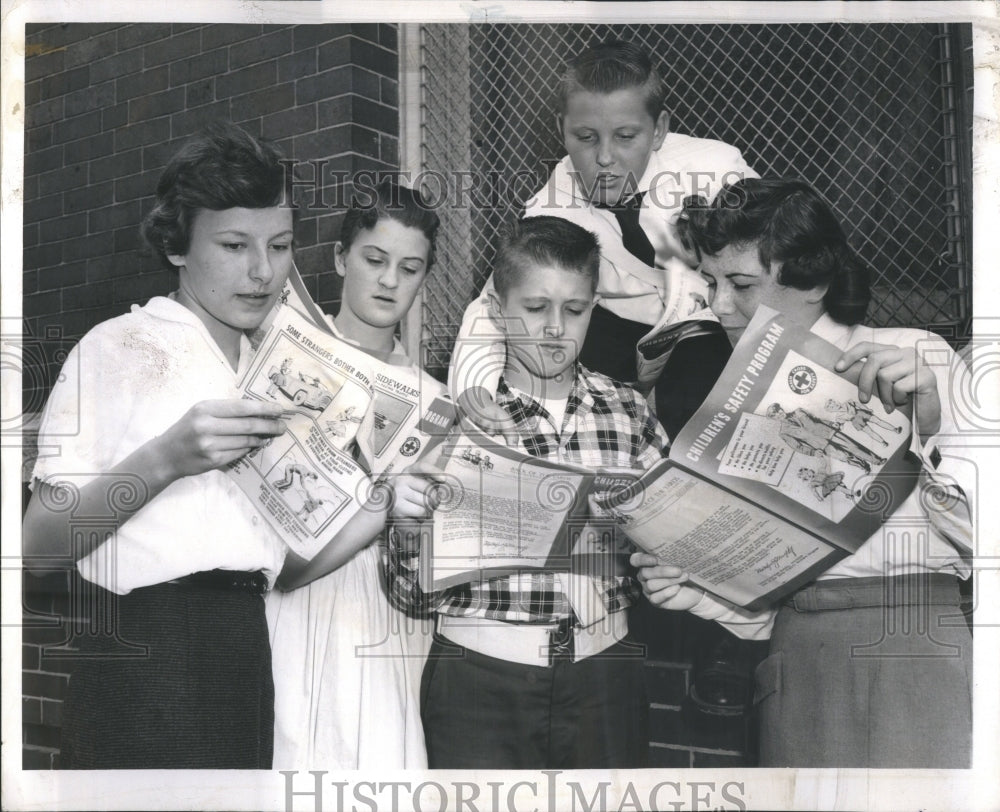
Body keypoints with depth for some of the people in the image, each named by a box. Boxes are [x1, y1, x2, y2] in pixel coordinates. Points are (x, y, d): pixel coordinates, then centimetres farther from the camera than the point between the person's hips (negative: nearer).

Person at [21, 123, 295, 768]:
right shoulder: (122, 346, -4)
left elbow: (279, 562, 12)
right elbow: (40, 544, -13)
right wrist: (164, 459, -26)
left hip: (246, 661, 6)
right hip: (148, 662, -6)